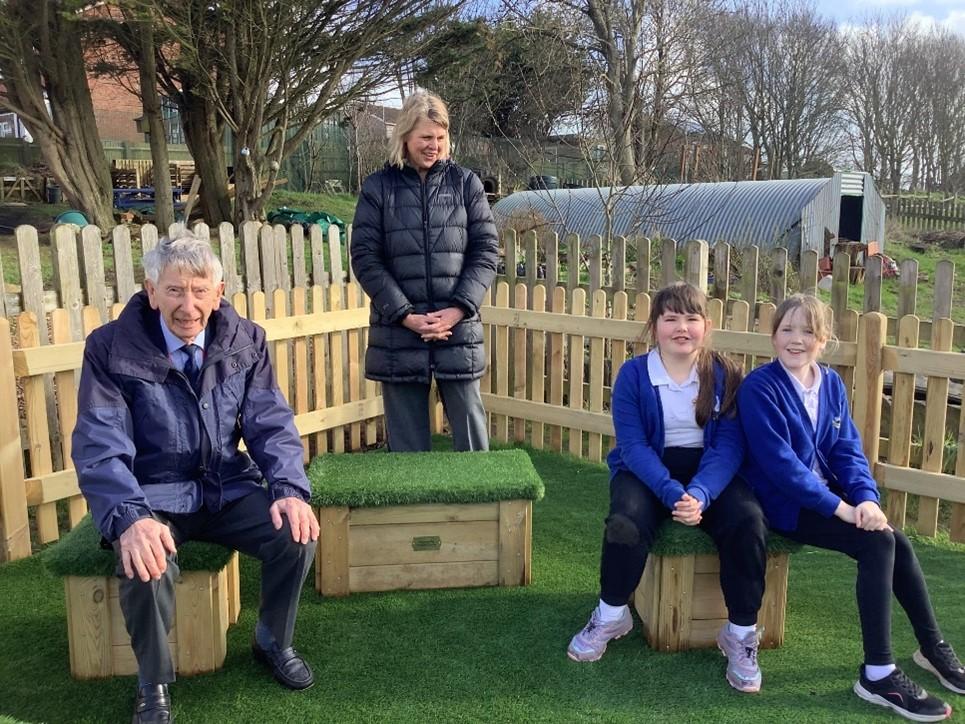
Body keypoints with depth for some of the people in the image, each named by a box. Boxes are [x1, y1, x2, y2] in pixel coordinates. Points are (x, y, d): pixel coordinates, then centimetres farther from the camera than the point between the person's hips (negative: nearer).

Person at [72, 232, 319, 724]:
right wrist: (130, 518, -34)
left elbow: (270, 424, -1)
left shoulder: (246, 341, -3)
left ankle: (273, 643, 12)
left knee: (297, 535, -20)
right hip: (154, 496, -2)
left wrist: (289, 489, -20)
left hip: (228, 488, 3)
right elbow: (100, 446, -16)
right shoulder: (111, 348, -11)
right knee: (145, 565, -32)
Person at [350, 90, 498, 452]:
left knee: (470, 429, 8)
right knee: (406, 437, 8)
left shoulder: (466, 183, 6)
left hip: (458, 329, 1)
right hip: (398, 331, 0)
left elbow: (486, 250, 3)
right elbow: (365, 258, -2)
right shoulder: (378, 187, 2)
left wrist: (459, 309, -10)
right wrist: (405, 315, -11)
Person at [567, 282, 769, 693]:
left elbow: (729, 444, -10)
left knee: (749, 524, -27)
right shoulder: (633, 374, -5)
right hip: (648, 470, -1)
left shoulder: (724, 374, -2)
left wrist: (700, 494, -28)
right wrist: (672, 492, -28)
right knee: (625, 523, -30)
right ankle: (611, 615, -2)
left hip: (709, 471, 1)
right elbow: (633, 445, -12)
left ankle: (741, 633, -6)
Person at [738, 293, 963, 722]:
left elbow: (848, 449, 5)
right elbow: (779, 461, -21)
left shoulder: (831, 383, 6)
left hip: (826, 492, 7)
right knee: (878, 544, -22)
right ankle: (878, 674, -14)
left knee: (897, 543, -11)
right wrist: (839, 507, -24)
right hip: (784, 504, -7)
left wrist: (866, 498, -14)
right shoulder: (759, 388, -16)